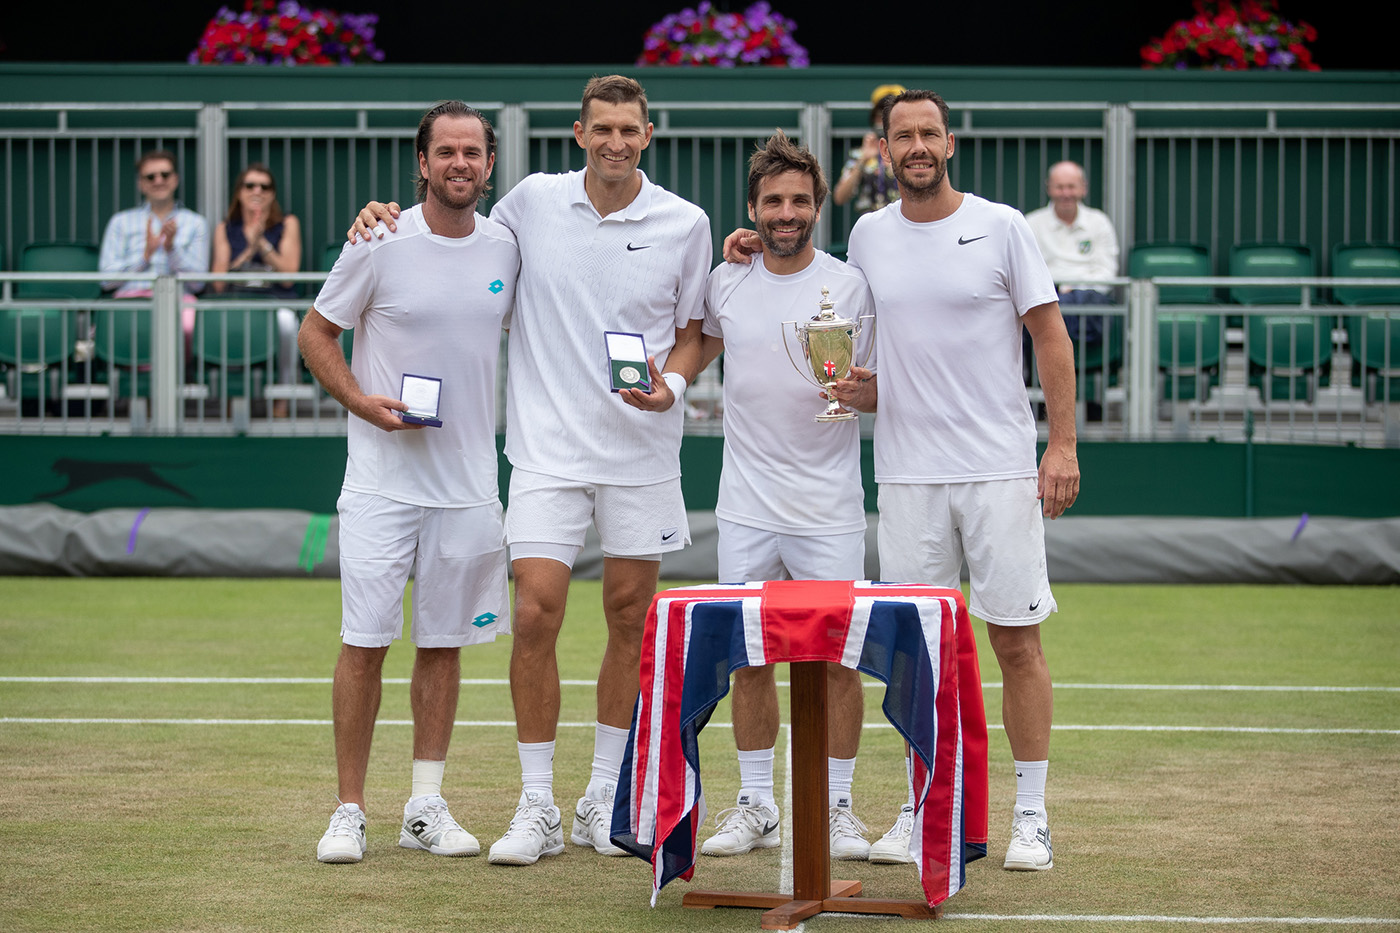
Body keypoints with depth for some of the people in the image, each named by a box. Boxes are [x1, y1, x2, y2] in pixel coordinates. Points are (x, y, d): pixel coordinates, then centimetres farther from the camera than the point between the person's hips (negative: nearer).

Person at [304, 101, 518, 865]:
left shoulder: (506, 249, 5)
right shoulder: (381, 244, -6)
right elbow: (316, 332, 1)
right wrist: (361, 402, -12)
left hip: (470, 482, 4)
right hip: (383, 481, -3)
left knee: (444, 645, 8)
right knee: (364, 643, -5)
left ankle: (425, 808, 15)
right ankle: (349, 811, 3)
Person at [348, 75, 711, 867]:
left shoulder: (684, 224, 0)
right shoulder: (532, 203, 1)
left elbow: (692, 332, 9)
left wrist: (672, 385, -11)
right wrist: (387, 220, 0)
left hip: (643, 451, 1)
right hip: (548, 447, -1)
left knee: (630, 619, 7)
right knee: (535, 615, -9)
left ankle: (604, 801, 19)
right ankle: (538, 808, 1)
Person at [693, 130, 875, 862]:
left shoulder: (850, 285, -3)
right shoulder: (726, 280, 6)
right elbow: (694, 351, 24)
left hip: (828, 506, -3)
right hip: (746, 504, 3)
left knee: (837, 658, -2)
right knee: (749, 657, 5)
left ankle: (837, 808, 9)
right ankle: (754, 806, 16)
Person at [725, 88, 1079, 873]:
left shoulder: (1001, 227, -1)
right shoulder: (869, 235, 9)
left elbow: (1051, 337, 0)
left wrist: (1063, 444, -7)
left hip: (1001, 469, -3)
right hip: (907, 475, 3)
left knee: (1017, 639, -2)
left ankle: (1031, 816, 4)